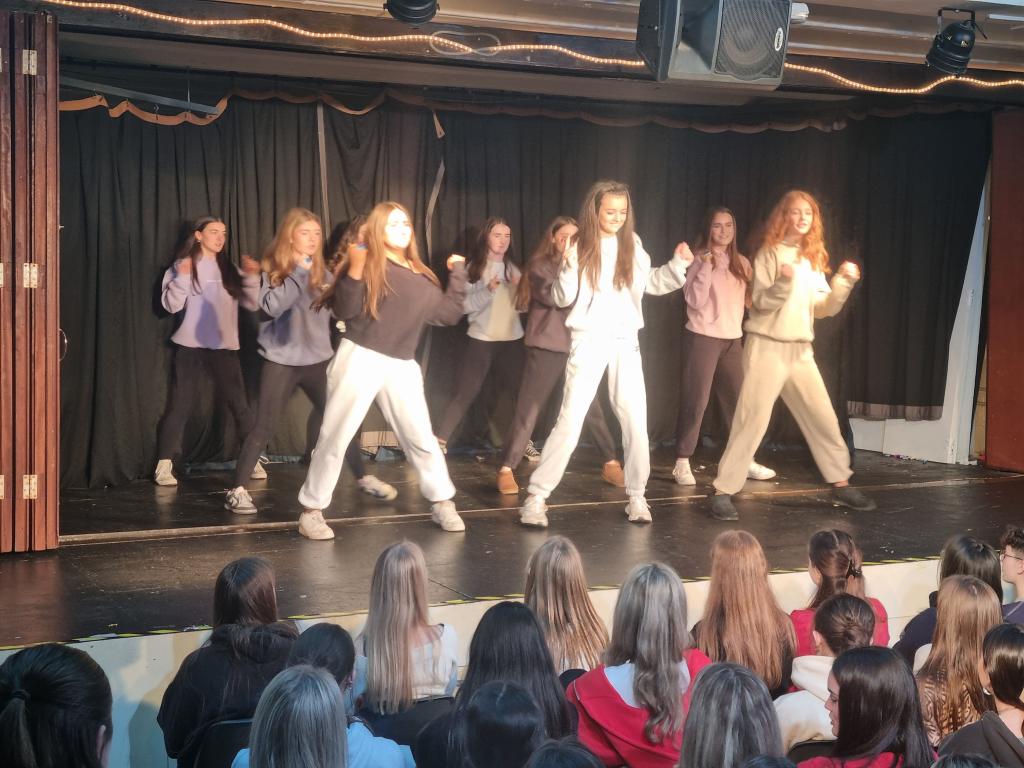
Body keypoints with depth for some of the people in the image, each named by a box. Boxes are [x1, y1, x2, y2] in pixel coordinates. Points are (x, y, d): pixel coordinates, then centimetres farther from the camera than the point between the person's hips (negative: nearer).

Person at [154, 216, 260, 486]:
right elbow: (171, 305, -6)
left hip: (225, 347, 3)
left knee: (240, 405, 3)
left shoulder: (229, 269, 12)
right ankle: (164, 466, 0)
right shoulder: (182, 266, 2)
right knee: (179, 406, -2)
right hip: (190, 347, -3)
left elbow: (252, 304, 7)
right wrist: (182, 277, -19)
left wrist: (252, 277, -7)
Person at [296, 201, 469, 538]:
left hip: (402, 367, 5)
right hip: (359, 359, -5)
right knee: (335, 437, 0)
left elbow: (450, 313, 15)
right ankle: (311, 511, 9)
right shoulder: (368, 264, -5)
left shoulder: (422, 277, 13)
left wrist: (458, 273, 13)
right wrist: (354, 273, -27)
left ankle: (442, 503, 25)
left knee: (421, 438, 10)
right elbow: (344, 312, -14)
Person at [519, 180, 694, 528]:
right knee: (570, 421, -7)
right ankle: (536, 497, -2)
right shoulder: (579, 246, -5)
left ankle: (636, 496, 17)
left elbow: (650, 283, 16)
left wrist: (678, 263, 2)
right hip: (589, 339, -3)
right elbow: (563, 298, -5)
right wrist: (568, 267, -22)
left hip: (626, 340, 4)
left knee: (636, 421, 4)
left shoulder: (632, 244, 5)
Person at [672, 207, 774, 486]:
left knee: (739, 400, 7)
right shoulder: (699, 259, -5)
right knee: (696, 401, -4)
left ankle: (745, 460, 16)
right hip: (702, 337, -5)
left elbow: (751, 299, 15)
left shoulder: (742, 263, 11)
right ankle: (682, 462, 2)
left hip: (733, 338, 5)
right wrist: (707, 266, -20)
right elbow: (694, 300, -14)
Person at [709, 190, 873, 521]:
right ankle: (723, 491, -8)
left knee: (823, 418, 10)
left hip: (801, 349, 6)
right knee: (752, 420, -12)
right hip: (767, 346, -6)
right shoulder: (770, 253, -6)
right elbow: (760, 303, -12)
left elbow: (823, 308, 9)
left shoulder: (813, 258, 11)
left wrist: (843, 282, -5)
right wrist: (783, 282, -28)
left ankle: (840, 484, 24)